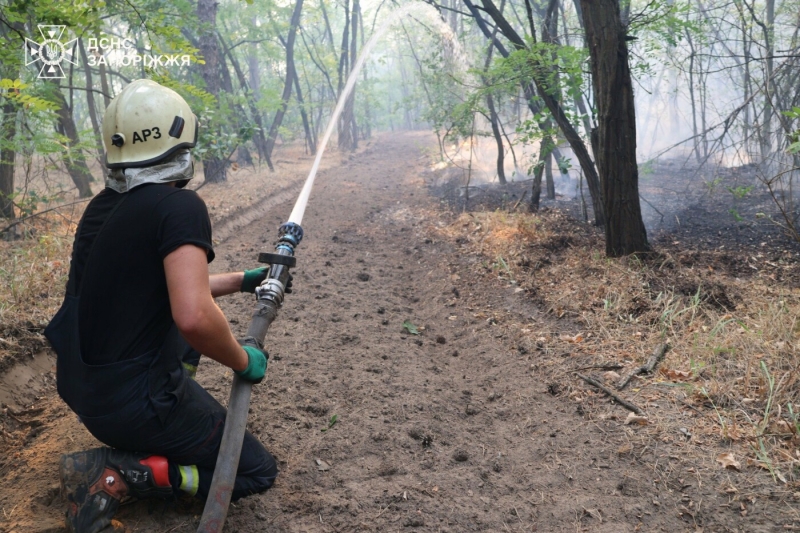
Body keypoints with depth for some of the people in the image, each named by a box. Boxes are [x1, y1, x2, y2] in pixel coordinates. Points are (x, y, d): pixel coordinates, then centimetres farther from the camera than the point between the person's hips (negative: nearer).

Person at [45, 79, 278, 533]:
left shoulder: (102, 206, 5)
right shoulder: (180, 206, -21)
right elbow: (192, 316, -33)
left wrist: (241, 281, 24)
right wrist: (243, 362, -15)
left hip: (83, 388, 8)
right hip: (135, 403, -8)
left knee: (192, 337, 31)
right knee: (258, 472, 8)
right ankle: (115, 473, -5)